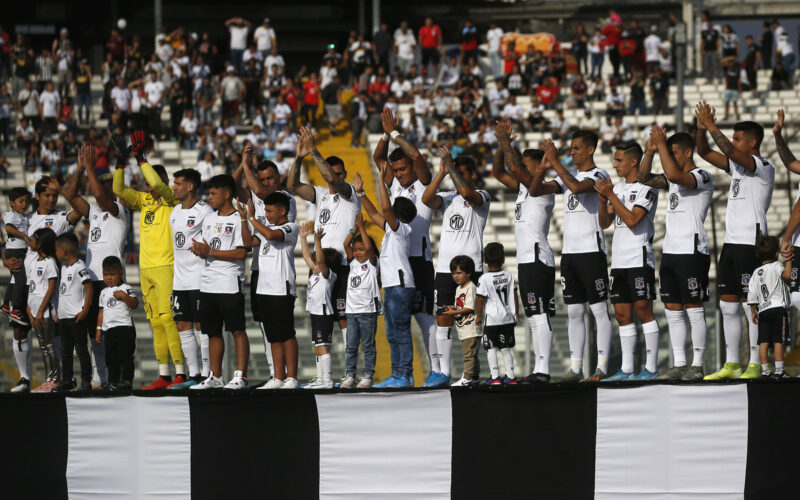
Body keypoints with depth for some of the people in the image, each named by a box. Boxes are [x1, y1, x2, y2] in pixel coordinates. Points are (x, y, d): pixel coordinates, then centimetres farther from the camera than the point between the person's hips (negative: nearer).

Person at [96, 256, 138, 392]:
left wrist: (124, 296, -23)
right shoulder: (104, 292, 18)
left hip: (124, 326, -7)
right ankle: (113, 381, 13)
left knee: (124, 355, -11)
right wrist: (99, 328, 18)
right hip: (108, 328, 7)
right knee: (111, 357, 8)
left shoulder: (126, 288, -1)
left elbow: (135, 304, -9)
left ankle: (127, 380, -13)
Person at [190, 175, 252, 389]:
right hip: (208, 283, 8)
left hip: (230, 283, -8)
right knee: (213, 332, 10)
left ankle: (240, 376, -8)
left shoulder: (239, 219, -6)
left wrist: (210, 252, -15)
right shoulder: (209, 219, 17)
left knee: (237, 330, -7)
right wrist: (200, 250, -4)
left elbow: (241, 253, -14)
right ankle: (215, 377, 16)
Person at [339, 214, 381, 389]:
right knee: (351, 346, 4)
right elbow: (346, 245, 4)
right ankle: (349, 376, 5)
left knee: (368, 345, -1)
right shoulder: (354, 263, 13)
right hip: (352, 310, 5)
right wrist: (355, 229, -2)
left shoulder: (372, 262, 1)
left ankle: (367, 376, 1)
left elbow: (369, 247, -15)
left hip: (368, 310, -5)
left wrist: (362, 228, -11)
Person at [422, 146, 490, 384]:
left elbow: (466, 192, -22)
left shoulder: (481, 196, 1)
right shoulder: (447, 198, 15)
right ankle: (444, 372, 8)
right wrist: (441, 173, -10)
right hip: (444, 266, 5)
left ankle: (471, 371, -2)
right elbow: (427, 199, -4)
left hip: (471, 268, -5)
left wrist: (451, 165, -16)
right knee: (443, 320, 3)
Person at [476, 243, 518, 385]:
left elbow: (481, 299, -10)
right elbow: (514, 296, 6)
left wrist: (478, 316, 3)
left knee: (491, 348, 2)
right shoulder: (508, 276, 2)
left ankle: (495, 377, -3)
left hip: (491, 319, -4)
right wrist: (516, 315, 15)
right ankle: (511, 376, 12)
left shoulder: (484, 279, -12)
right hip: (508, 318, 5)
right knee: (505, 348, 11)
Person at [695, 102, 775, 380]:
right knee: (728, 305, 8)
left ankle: (755, 365, -4)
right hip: (731, 241, 9)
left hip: (751, 242, -9)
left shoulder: (763, 167, -9)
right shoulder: (737, 166, 16)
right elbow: (705, 153, 17)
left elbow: (729, 151, -24)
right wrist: (701, 129, 2)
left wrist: (712, 126, -18)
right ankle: (731, 365, 12)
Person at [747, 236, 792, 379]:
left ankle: (765, 370, 0)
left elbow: (752, 296, 13)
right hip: (778, 308, -5)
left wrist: (753, 312, 21)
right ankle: (779, 370, -10)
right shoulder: (776, 266, -2)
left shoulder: (756, 273, 13)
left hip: (762, 309, 5)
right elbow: (787, 275, -23)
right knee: (778, 340, -6)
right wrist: (788, 261, -9)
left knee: (764, 341, 2)